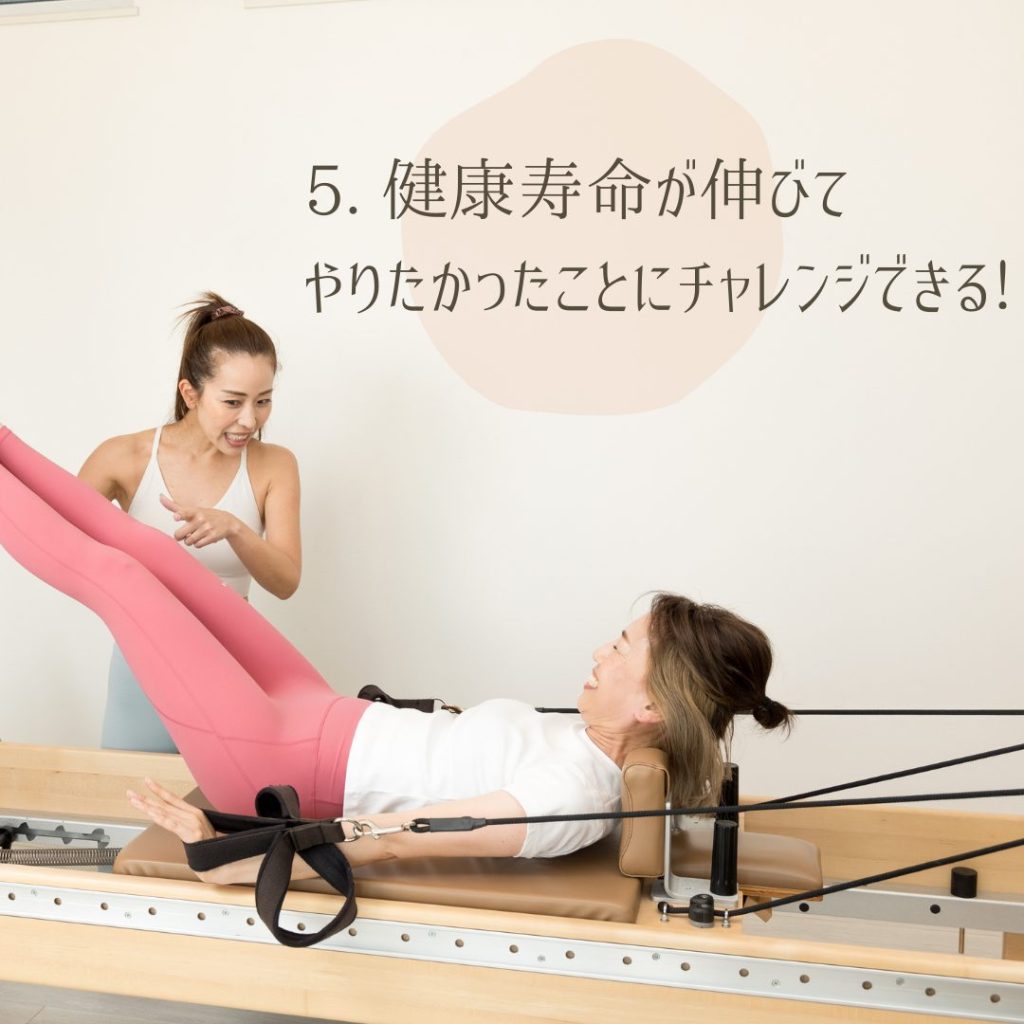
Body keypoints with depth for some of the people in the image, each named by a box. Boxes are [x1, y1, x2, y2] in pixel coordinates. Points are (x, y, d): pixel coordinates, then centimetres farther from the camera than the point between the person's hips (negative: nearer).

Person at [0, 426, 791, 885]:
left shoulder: (569, 798, -28)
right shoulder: (592, 741, -3)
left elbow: (392, 840, -27)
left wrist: (226, 859, -24)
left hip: (275, 765, -7)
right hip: (321, 720, 8)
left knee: (111, 573, -4)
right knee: (149, 550, 8)